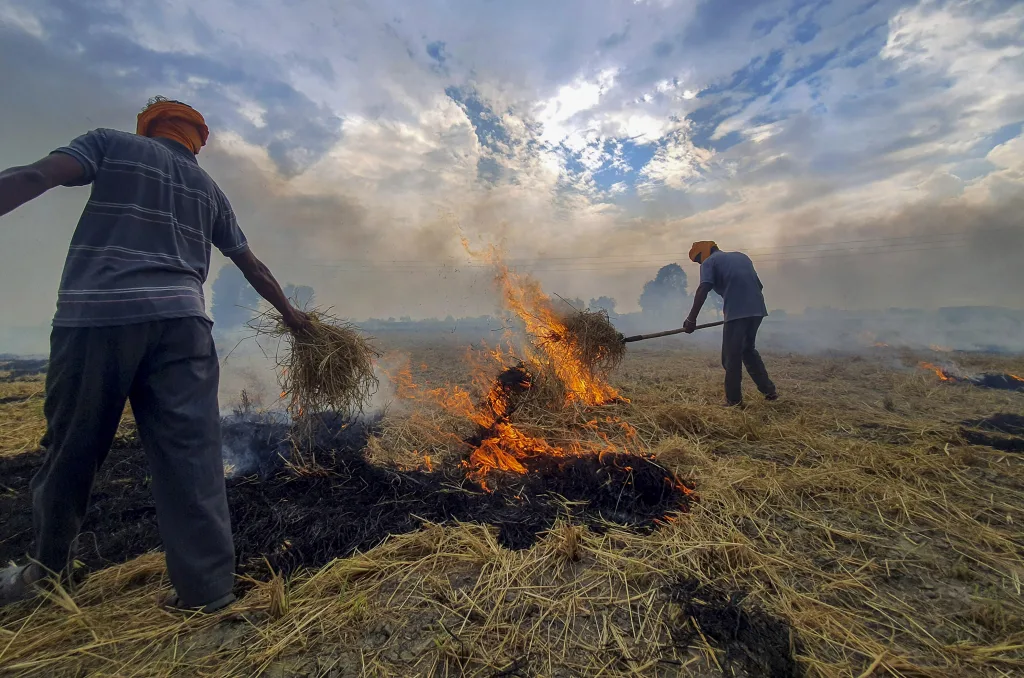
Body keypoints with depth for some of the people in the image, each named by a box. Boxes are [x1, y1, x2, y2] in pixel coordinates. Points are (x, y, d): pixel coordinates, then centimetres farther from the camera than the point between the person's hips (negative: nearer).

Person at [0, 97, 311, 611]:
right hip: (181, 318, 2)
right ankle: (206, 585, 2)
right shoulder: (208, 188, 24)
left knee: (72, 446, 13)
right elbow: (252, 265, 25)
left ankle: (47, 562, 33)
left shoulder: (113, 143, 15)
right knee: (189, 450, -2)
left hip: (95, 314, -2)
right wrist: (288, 313, 34)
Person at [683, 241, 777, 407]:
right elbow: (759, 285, 27)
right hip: (757, 309, 7)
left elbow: (703, 290, -13)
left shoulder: (709, 262, 4)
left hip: (737, 312, -7)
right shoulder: (741, 256, 25)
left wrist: (691, 319, -15)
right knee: (748, 350, 25)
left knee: (731, 356, 4)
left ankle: (734, 400, 11)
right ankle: (769, 390, 29)